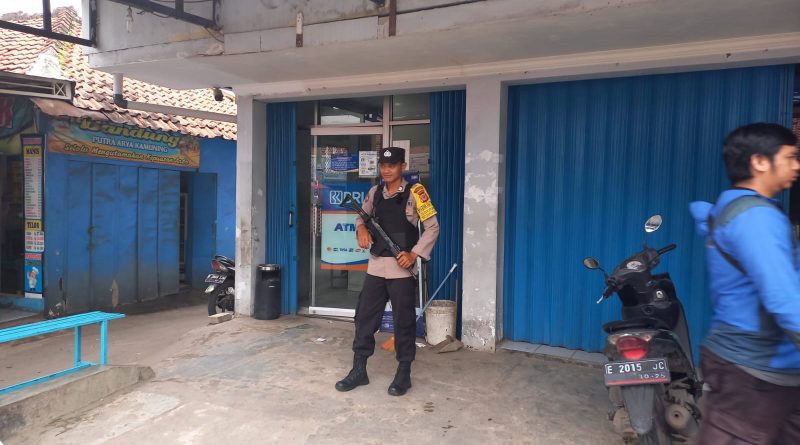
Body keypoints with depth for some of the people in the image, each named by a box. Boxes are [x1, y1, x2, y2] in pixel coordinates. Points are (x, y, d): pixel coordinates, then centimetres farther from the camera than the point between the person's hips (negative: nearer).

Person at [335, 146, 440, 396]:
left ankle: (403, 374, 19)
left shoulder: (414, 193, -7)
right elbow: (362, 215, 20)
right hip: (376, 265, 5)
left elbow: (432, 227, -6)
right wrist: (361, 229, -3)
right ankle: (359, 370, 22)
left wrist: (414, 254, -15)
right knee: (365, 317, 9)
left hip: (401, 267, -5)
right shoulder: (375, 193, 8)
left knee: (403, 321, 5)